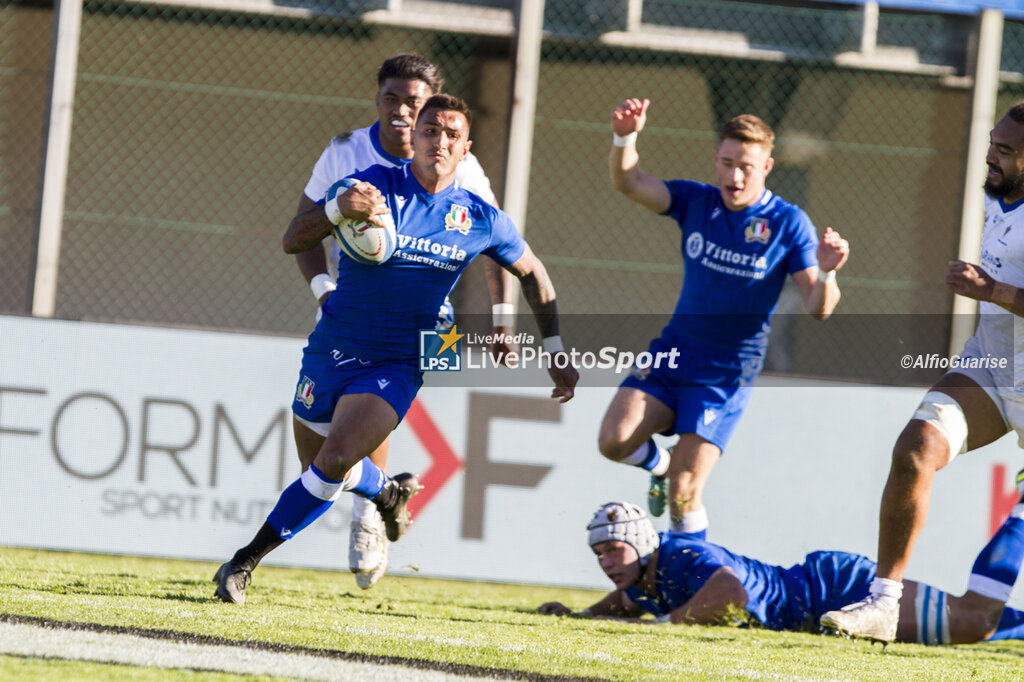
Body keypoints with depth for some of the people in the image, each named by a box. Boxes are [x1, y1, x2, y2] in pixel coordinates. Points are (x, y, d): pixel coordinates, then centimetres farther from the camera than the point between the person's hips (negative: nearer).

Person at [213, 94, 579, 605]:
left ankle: (245, 562, -14)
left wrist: (555, 351, 13)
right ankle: (388, 492, 49)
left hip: (394, 368, -1)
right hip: (329, 351, 1)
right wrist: (338, 209, -38)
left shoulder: (481, 220, -2)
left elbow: (531, 273, 16)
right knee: (328, 465, 14)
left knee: (335, 461, -23)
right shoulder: (375, 185, -9)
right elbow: (293, 241, -17)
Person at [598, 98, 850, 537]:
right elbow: (628, 183, -13)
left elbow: (817, 309, -14)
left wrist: (825, 274, -37)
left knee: (684, 493, -13)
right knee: (614, 441, -16)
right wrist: (624, 139, -34)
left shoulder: (788, 223, -9)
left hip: (728, 370, -4)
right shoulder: (696, 202, 0)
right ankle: (661, 464, 19)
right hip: (673, 351, 4)